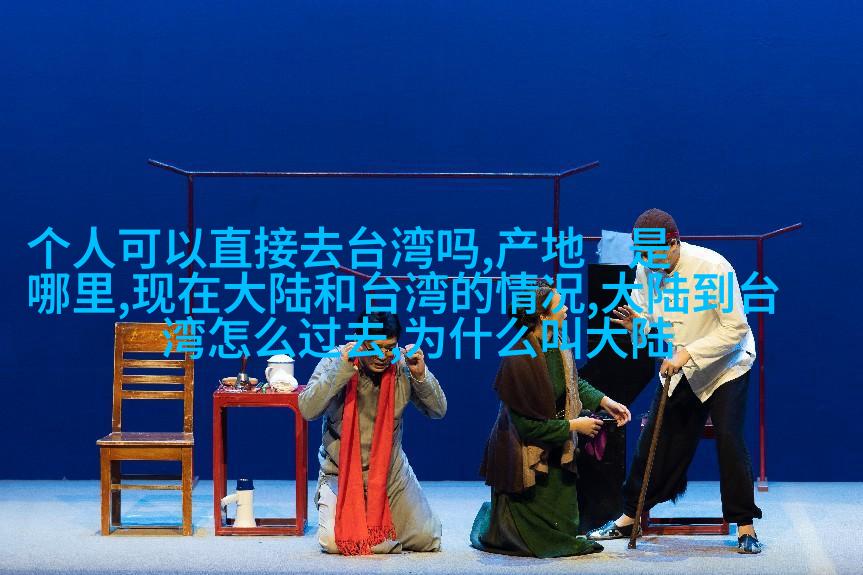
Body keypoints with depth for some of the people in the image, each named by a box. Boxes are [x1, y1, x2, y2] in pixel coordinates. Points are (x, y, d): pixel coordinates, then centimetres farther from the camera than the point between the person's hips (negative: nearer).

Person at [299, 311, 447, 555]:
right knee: (334, 542, -21)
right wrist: (343, 369, -35)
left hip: (390, 471, 3)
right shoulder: (336, 361, -15)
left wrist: (421, 375, -22)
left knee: (427, 540, 1)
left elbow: (438, 411, -4)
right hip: (341, 472, -3)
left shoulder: (403, 365, -8)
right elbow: (307, 410, -27)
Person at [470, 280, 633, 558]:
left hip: (554, 452, 8)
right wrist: (573, 426, -16)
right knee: (538, 542, 1)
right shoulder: (518, 361, -28)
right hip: (524, 458, -8)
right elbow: (528, 425, -23)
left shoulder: (557, 345, -5)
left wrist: (604, 402, 1)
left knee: (563, 530, 13)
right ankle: (488, 520, 28)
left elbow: (574, 383, 15)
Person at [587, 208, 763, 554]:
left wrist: (688, 353, -31)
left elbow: (735, 328, -26)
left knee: (729, 441, -14)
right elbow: (651, 320, 5)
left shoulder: (712, 267, -26)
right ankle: (629, 517, 17)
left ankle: (745, 527, -4)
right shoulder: (645, 271, -8)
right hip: (679, 370, 5)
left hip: (725, 366, -5)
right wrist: (638, 324, -20)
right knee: (655, 439, 5)